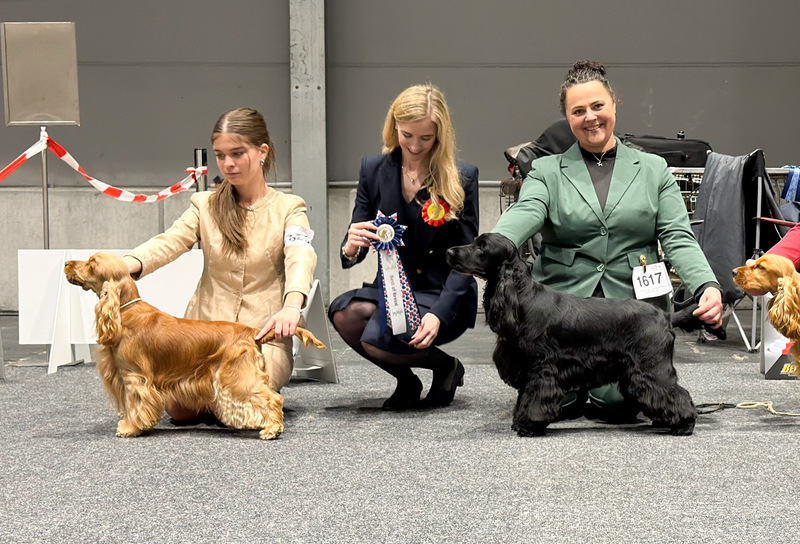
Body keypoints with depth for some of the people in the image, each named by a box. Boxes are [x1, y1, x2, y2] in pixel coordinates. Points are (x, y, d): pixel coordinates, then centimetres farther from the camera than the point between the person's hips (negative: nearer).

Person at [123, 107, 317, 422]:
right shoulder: (205, 206, 11)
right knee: (179, 407, -21)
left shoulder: (287, 209, 3)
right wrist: (129, 264, -31)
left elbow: (300, 257, -17)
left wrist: (292, 305, -41)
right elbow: (169, 242, -7)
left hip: (263, 336, -2)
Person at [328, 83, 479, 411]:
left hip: (445, 296, -4)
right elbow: (354, 249, 3)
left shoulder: (462, 178, -6)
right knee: (344, 314, -28)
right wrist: (351, 249, -24)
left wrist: (439, 313, -24)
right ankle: (406, 380, 1)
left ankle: (447, 367, 4)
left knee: (378, 340, -30)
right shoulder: (374, 169, 3)